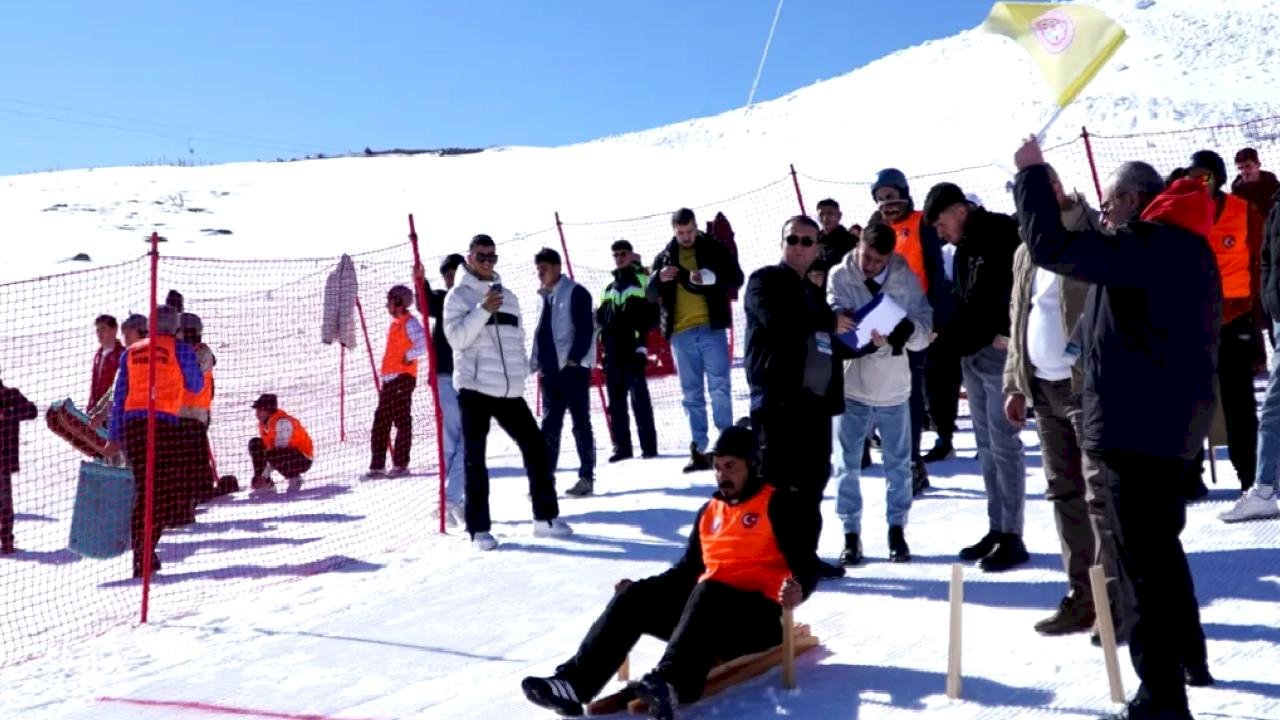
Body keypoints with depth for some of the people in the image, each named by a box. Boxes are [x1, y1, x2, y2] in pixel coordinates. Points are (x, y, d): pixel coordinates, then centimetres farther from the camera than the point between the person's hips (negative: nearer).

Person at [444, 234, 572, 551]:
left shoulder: (507, 295, 17)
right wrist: (483, 309, -21)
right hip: (474, 389, -5)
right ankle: (479, 528, 4)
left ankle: (545, 517, 15)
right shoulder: (458, 295, 0)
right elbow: (457, 337, -12)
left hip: (509, 390, 5)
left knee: (535, 447, 5)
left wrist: (521, 372, 13)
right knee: (475, 458, -2)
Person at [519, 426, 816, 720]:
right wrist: (640, 586, 11)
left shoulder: (778, 504, 1)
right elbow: (689, 568, 24)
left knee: (708, 591, -37)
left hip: (759, 615, -6)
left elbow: (805, 565, -7)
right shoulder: (709, 511, 20)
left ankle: (670, 685, -59)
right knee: (636, 595, -13)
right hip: (706, 608, 7)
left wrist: (798, 590, -30)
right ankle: (575, 682, -27)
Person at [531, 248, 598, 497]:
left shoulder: (576, 292, -5)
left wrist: (574, 358, -17)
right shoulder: (544, 298, 18)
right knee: (550, 425, 8)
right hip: (551, 371, 7)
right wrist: (538, 364, 13)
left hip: (574, 367, -7)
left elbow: (586, 329, -12)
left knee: (581, 423, -2)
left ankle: (587, 477, 4)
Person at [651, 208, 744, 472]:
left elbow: (736, 278, -4)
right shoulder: (664, 256, 12)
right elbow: (651, 293, 10)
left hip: (711, 329, -3)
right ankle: (699, 450, 10)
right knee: (691, 394, 6)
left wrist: (710, 277, -22)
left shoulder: (714, 250, 5)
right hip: (681, 333, 3)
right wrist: (659, 278, -13)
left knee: (719, 388, -5)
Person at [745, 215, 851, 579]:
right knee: (775, 480, -7)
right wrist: (829, 321, -10)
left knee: (813, 480, 10)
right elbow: (776, 319, -20)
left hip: (816, 399, 8)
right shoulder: (765, 280, 0)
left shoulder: (814, 292, 24)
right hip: (778, 398, -8)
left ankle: (805, 553, 19)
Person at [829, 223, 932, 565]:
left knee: (898, 463, 11)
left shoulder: (906, 278, -6)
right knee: (848, 464, 6)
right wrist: (868, 336, -34)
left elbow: (924, 329, -8)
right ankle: (851, 534, 17)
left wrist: (903, 331, -30)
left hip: (894, 385, 1)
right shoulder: (840, 276, -8)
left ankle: (897, 530, 27)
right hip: (851, 385, -1)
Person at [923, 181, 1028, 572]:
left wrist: (1008, 332, -24)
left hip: (1000, 353, -9)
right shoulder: (965, 247, 17)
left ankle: (1013, 536, 1)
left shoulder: (1004, 234, -10)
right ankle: (995, 529, 20)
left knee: (1004, 444, -6)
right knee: (986, 445, 12)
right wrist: (943, 334, 10)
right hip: (972, 355, 9)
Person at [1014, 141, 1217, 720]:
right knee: (1161, 543, 23)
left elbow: (1052, 248, -20)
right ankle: (1188, 656, 37)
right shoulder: (1186, 246, 17)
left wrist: (1032, 172, -9)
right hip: (1171, 418, 10)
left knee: (1145, 553, -6)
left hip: (1139, 423, -10)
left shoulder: (1145, 244, -14)